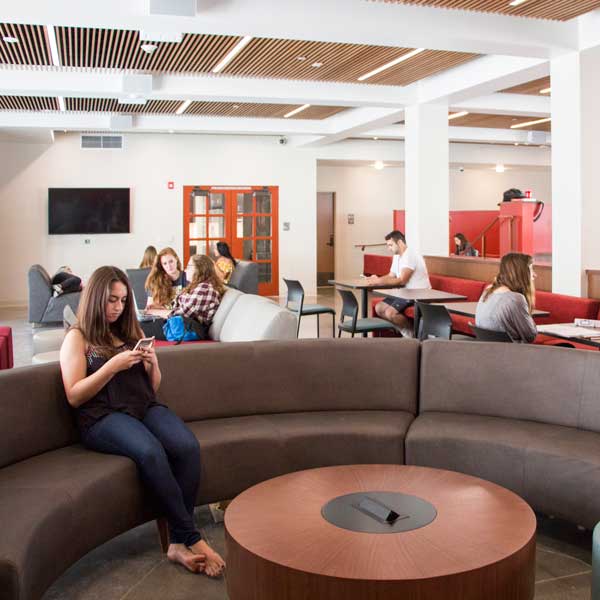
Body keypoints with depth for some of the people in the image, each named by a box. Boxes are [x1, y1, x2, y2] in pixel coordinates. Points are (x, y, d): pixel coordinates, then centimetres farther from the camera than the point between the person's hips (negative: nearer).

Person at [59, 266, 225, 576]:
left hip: (145, 407, 5)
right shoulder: (77, 337, 7)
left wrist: (153, 364, 1)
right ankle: (192, 539, -26)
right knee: (150, 451, -36)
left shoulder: (131, 332, 22)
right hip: (103, 416, -5)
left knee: (188, 446, -28)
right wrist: (113, 365, -13)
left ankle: (179, 542, -24)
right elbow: (74, 396, -4)